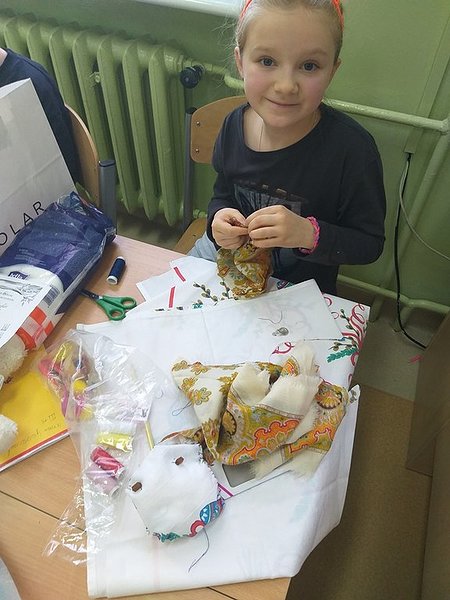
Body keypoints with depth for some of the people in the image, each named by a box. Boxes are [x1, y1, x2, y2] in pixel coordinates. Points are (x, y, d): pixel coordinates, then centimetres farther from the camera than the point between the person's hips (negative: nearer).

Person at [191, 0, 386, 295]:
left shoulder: (352, 147, -28)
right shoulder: (234, 125, -14)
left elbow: (370, 243, -19)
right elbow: (223, 194, 3)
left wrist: (309, 234, -35)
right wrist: (220, 218, -20)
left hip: (300, 285, -2)